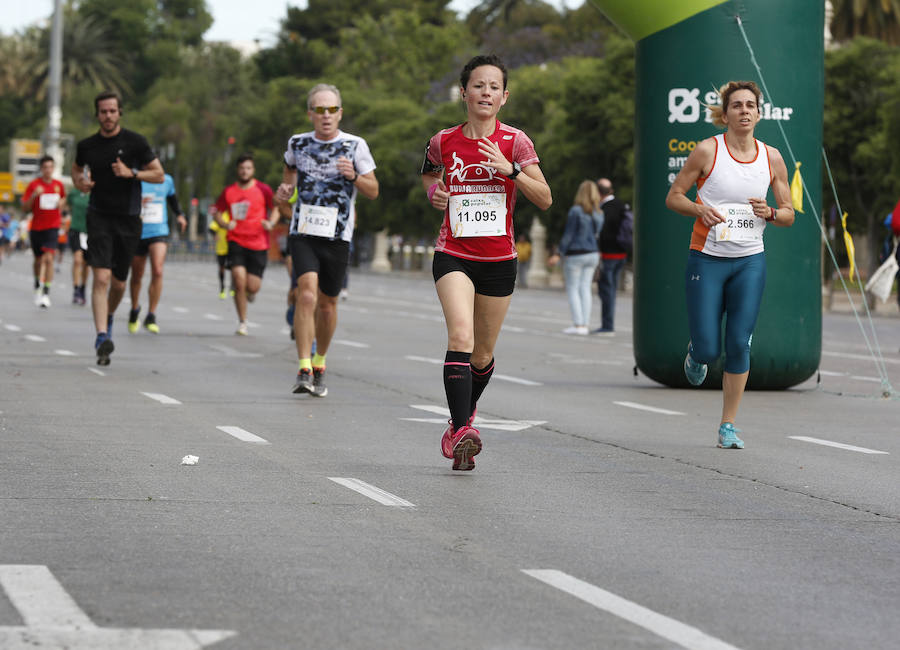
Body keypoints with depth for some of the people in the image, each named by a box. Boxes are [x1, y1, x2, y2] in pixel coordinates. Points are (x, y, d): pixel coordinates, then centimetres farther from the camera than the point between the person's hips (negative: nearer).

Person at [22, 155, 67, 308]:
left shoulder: (59, 185, 4)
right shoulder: (34, 185, -3)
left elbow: (63, 200, 24)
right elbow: (26, 208, -4)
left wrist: (62, 204, 1)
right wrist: (34, 195, -19)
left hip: (52, 227, -1)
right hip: (36, 227, 1)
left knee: (48, 258, -16)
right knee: (38, 260, 12)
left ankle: (46, 293, -18)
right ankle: (37, 285, 39)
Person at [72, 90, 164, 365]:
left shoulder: (135, 142, -4)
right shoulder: (87, 146, 3)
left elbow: (159, 174, 0)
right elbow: (77, 167, 24)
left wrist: (132, 173, -16)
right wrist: (80, 182, 2)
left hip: (128, 218, 0)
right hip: (99, 217, 0)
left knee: (118, 283, 9)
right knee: (102, 278, -16)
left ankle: (109, 317, 40)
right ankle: (102, 336, -21)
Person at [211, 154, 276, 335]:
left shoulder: (263, 190, -1)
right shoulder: (229, 192, 5)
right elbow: (217, 212, 14)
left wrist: (271, 223, -11)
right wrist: (225, 224, -6)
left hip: (258, 244, -1)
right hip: (236, 241, 1)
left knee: (252, 287, -5)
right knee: (239, 282, -14)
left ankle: (250, 292, 36)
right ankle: (242, 322, 0)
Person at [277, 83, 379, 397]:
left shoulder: (355, 146, 0)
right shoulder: (297, 143, 4)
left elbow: (373, 191, 5)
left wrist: (354, 176, -15)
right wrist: (285, 189, 2)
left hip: (337, 237, 0)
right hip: (303, 233, 0)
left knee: (327, 303, 9)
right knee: (307, 294, -20)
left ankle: (319, 364, 32)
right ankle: (304, 370, -21)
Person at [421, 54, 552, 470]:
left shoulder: (514, 141, -4)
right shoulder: (443, 142, 0)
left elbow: (544, 199, -10)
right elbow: (429, 173, 23)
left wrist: (510, 169, -24)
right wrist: (434, 192, 2)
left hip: (499, 260, 1)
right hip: (453, 255, -1)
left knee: (483, 355, 12)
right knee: (461, 336, -24)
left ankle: (464, 417, 39)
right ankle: (460, 429, -29)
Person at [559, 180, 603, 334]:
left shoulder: (576, 211, -14)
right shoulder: (599, 214, 4)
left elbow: (568, 235, -12)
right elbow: (598, 234, 11)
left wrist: (562, 251, -2)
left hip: (575, 255, -6)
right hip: (592, 254, 6)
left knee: (572, 289, 0)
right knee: (585, 288, 9)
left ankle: (578, 325, -7)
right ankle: (585, 325, 5)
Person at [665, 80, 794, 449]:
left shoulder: (772, 158, 4)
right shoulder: (708, 151, -5)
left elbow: (788, 214, 10)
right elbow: (673, 197, 0)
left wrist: (770, 213, -12)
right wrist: (700, 210, -19)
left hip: (750, 262, 2)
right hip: (707, 259, -2)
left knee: (739, 345, -4)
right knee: (708, 349, -4)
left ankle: (728, 425, 7)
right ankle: (696, 352, 35)